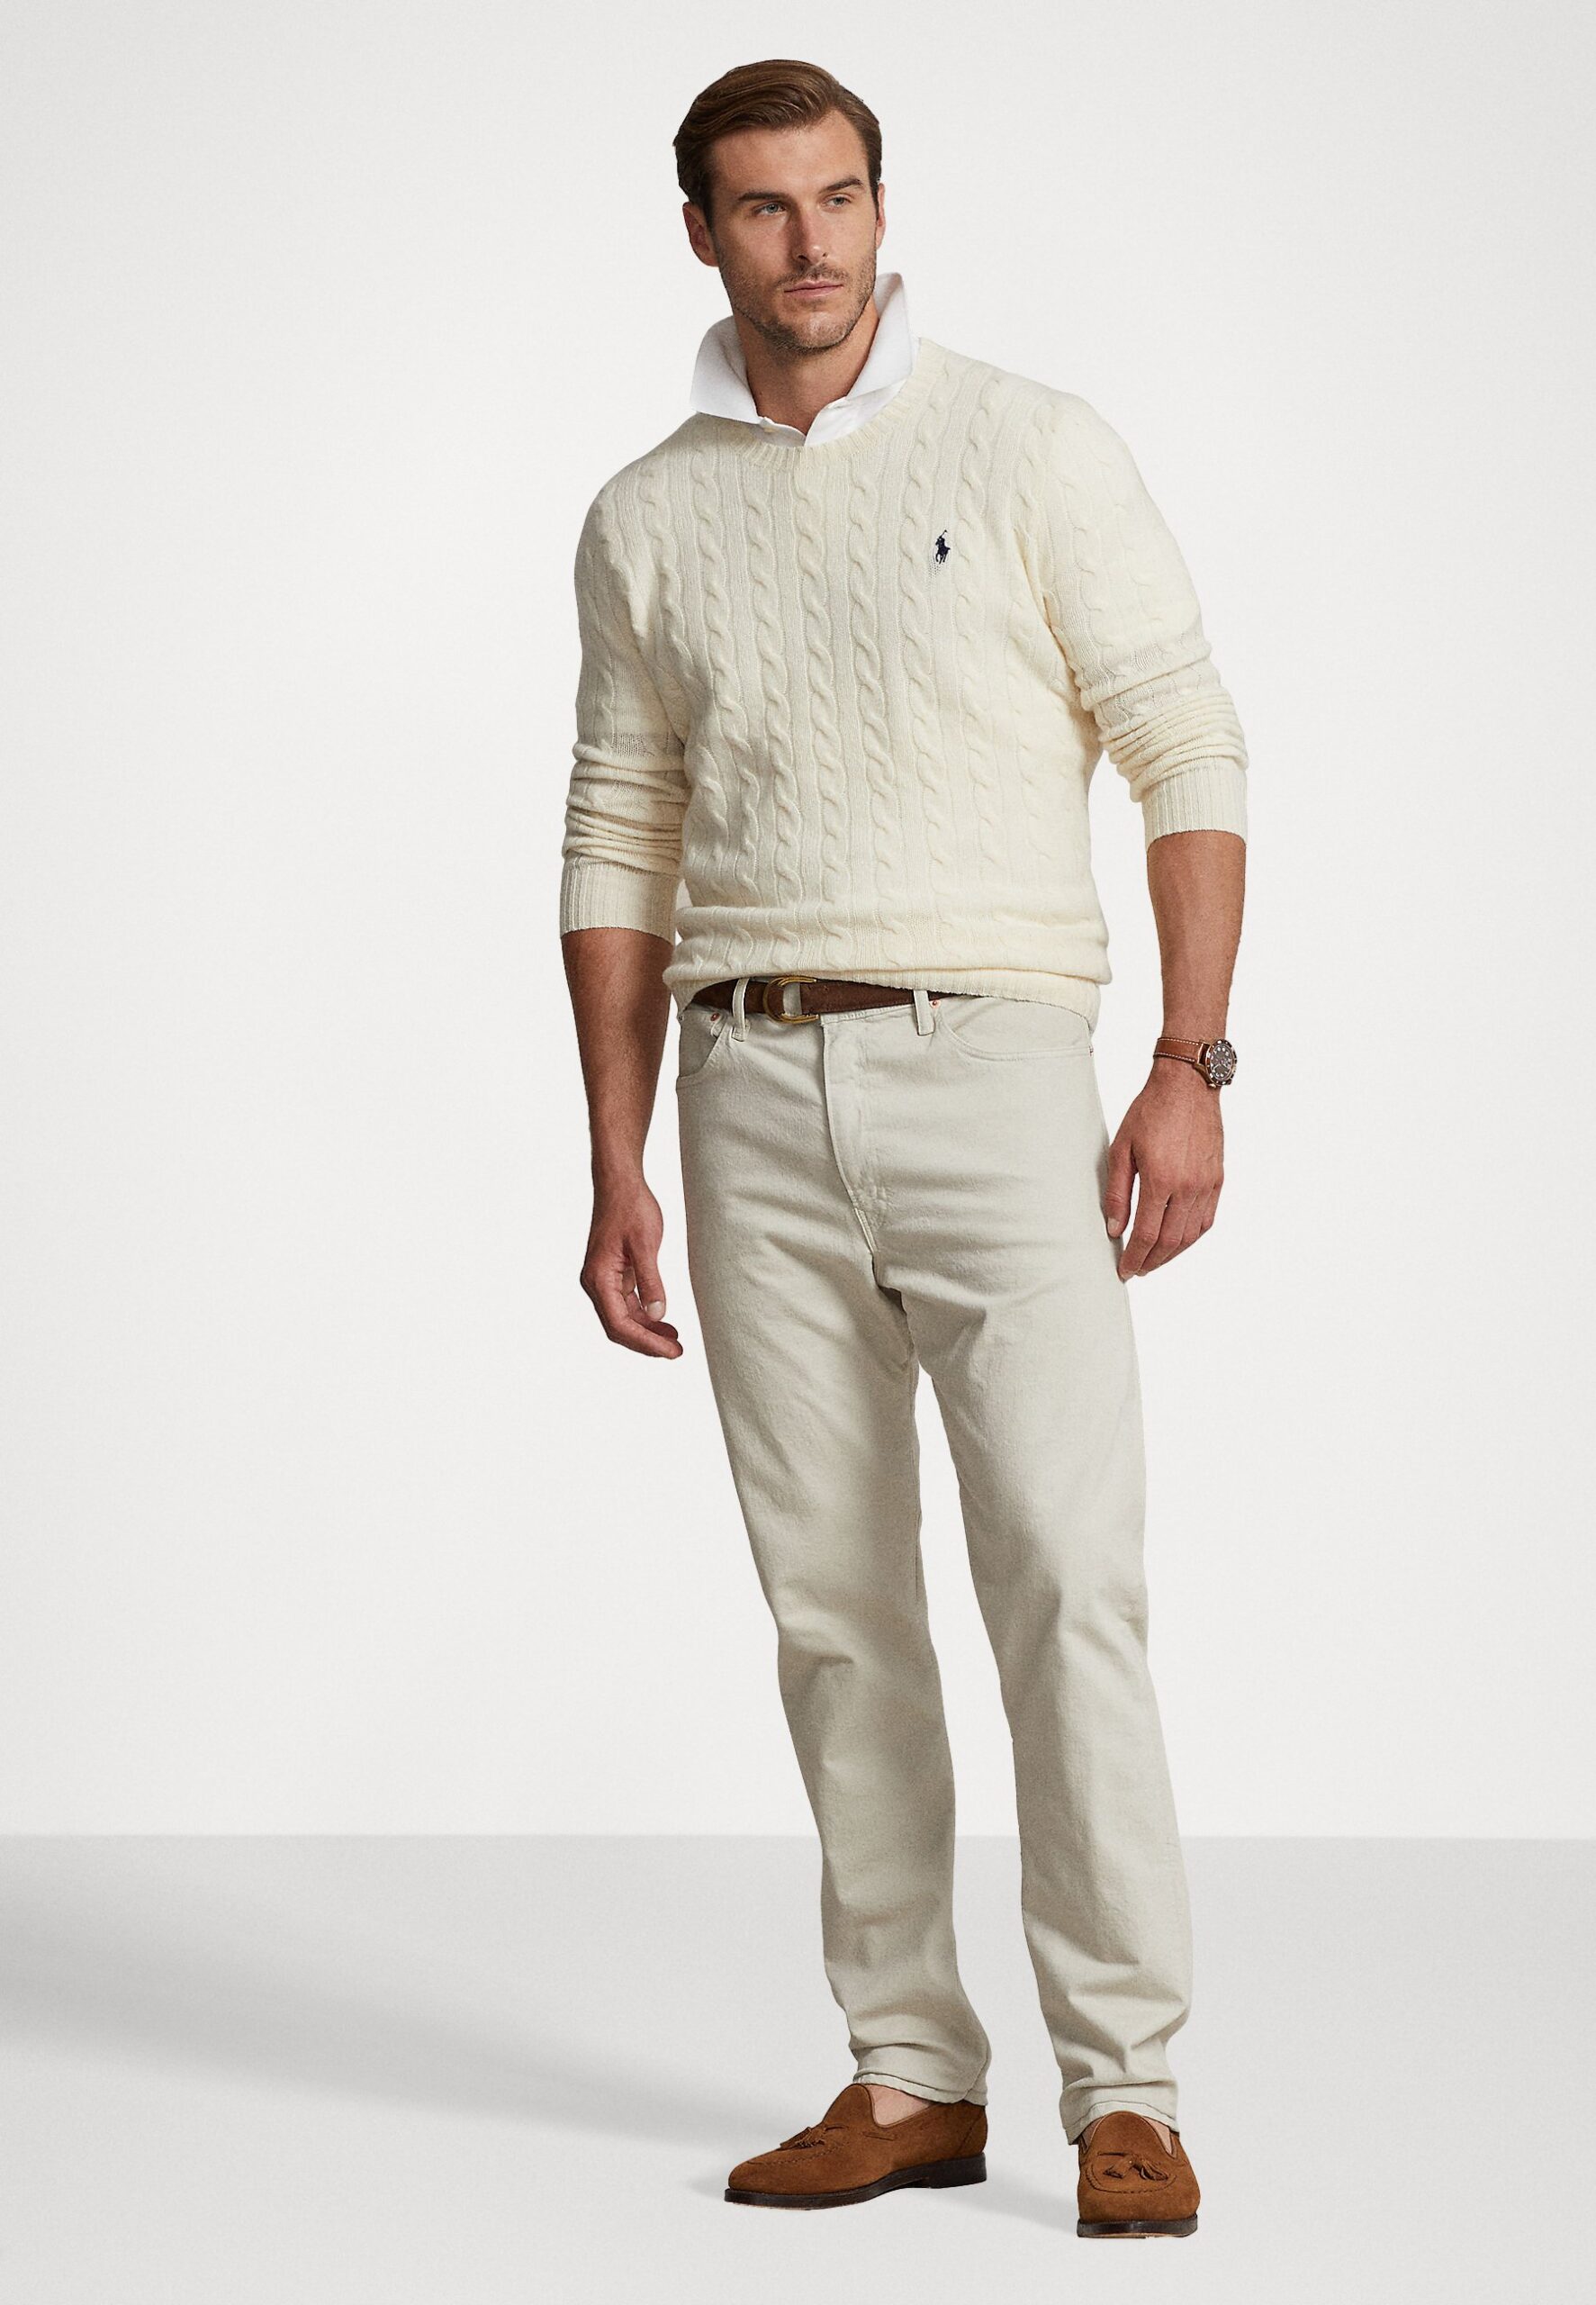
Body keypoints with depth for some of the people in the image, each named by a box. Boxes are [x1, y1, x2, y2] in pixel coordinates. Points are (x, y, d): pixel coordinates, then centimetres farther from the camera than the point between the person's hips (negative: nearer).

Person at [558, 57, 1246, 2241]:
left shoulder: (1033, 447, -1)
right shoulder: (646, 521, 10)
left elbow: (1191, 754, -2)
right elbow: (620, 851, 14)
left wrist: (1192, 1071, -11)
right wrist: (618, 1172, 7)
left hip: (989, 1064, -4)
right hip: (754, 1097, 4)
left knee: (1067, 1579, -12)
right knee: (834, 1608, 6)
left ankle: (1126, 2086, -5)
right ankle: (911, 2076, 14)